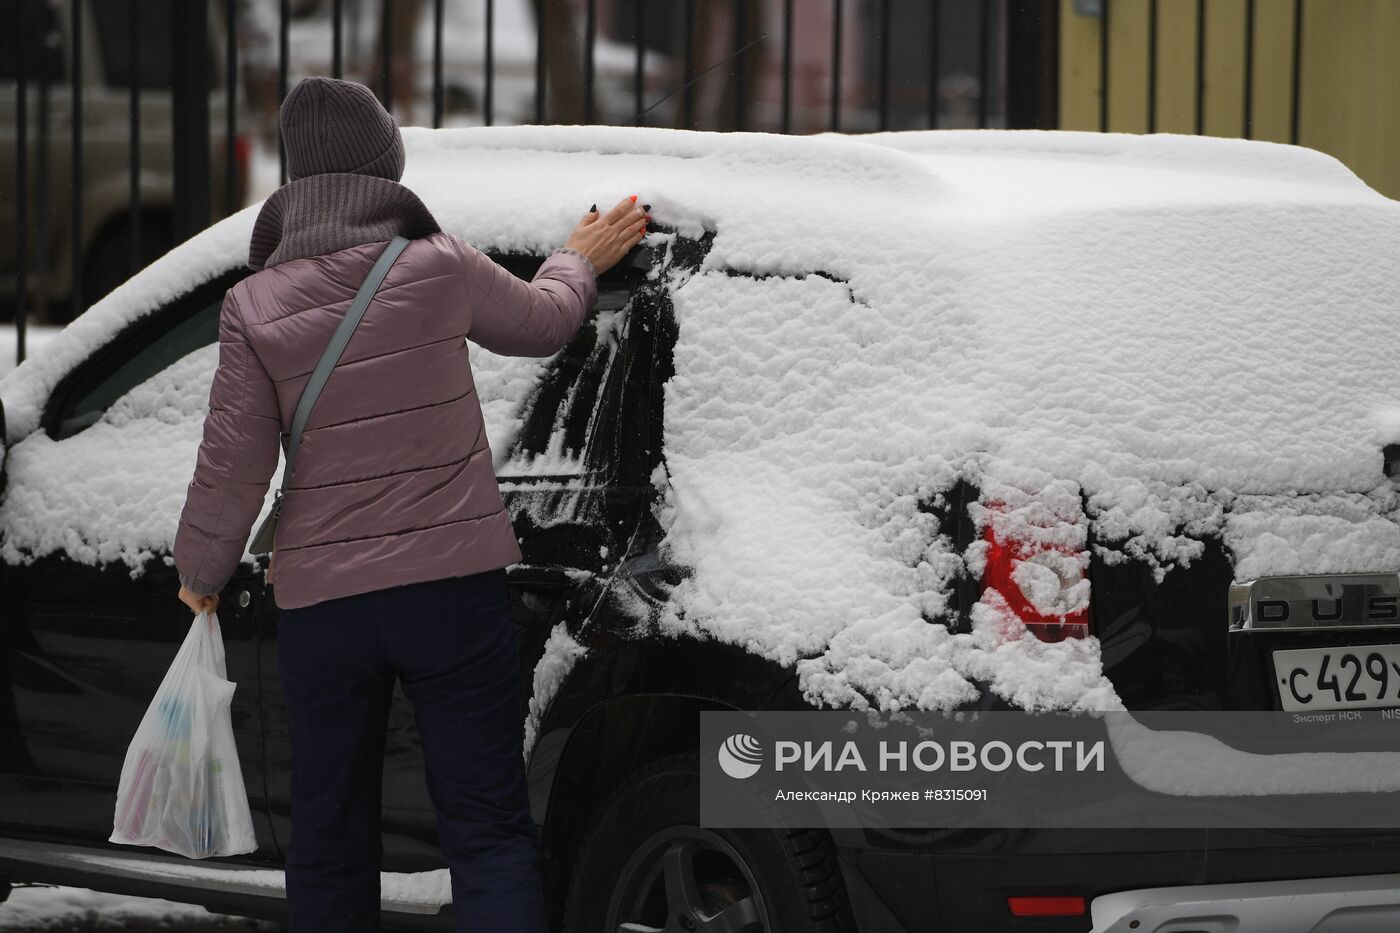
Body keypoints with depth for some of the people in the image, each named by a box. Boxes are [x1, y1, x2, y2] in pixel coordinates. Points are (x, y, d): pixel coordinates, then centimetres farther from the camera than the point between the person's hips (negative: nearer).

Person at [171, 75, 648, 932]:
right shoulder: (441, 267, -6)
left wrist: (199, 575, 15)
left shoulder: (255, 307, -4)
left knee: (331, 840, 14)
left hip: (320, 604, 1)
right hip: (453, 589, -1)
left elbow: (232, 469, -2)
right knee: (488, 829, 1)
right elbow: (543, 322, 14)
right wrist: (581, 260, 36)